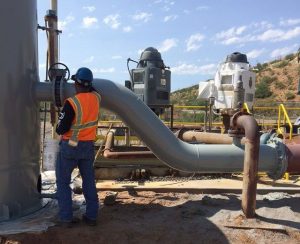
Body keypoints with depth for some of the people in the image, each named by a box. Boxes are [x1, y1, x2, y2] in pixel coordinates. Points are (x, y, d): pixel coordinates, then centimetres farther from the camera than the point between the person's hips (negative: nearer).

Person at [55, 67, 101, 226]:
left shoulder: (72, 102, -21)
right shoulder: (96, 98, -4)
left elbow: (61, 129, -17)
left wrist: (59, 128, 3)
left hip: (70, 146, -5)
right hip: (88, 146, 5)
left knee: (63, 181, 11)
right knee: (89, 180, 14)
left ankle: (66, 217, 12)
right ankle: (91, 216, 17)